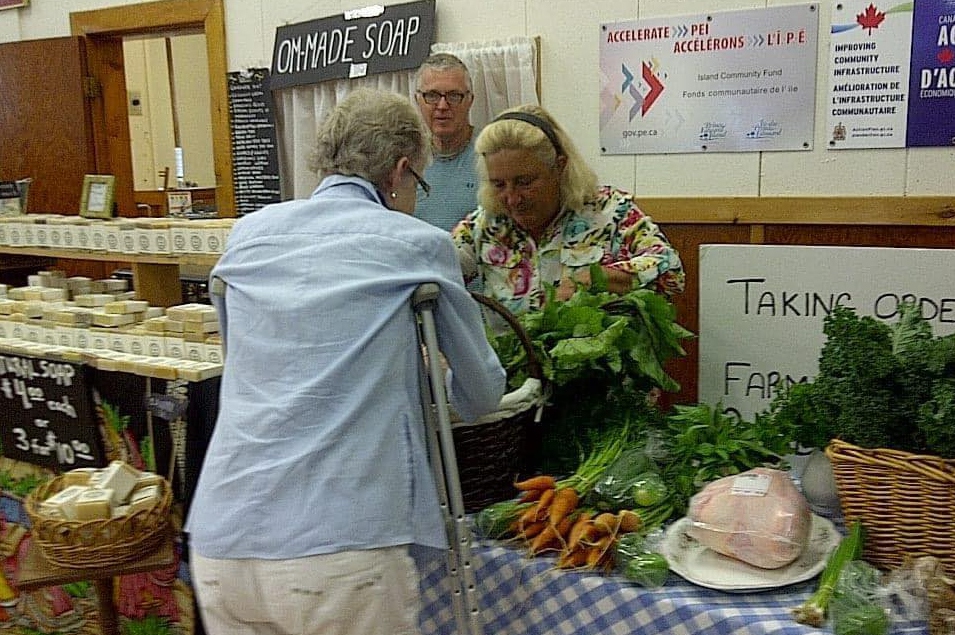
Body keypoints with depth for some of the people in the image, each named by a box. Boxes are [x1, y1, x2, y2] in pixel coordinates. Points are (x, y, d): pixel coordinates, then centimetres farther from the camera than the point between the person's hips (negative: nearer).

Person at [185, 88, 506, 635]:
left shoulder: (247, 234, 10)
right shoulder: (418, 244, -1)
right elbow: (481, 395, 8)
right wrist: (426, 382, 32)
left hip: (219, 543, 5)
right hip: (339, 550, -4)